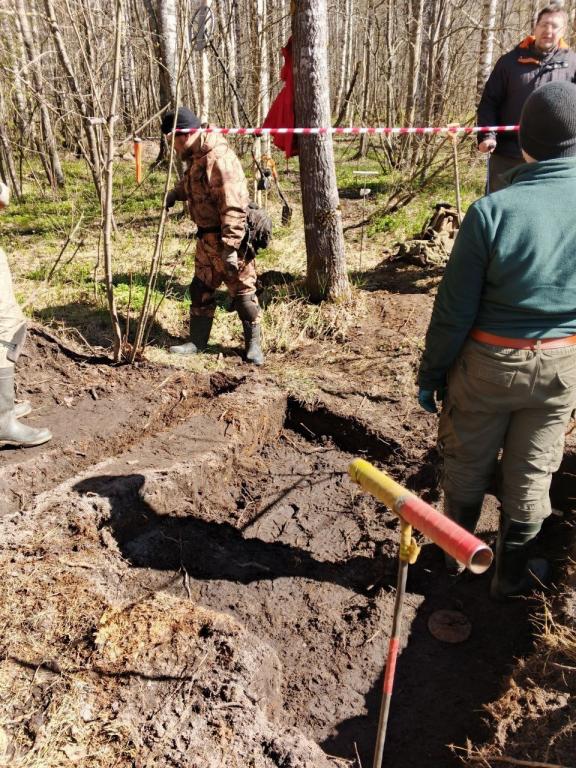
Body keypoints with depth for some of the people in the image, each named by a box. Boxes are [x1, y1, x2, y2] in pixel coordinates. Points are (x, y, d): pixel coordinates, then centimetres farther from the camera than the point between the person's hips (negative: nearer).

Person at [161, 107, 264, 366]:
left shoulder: (220, 159, -22)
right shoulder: (194, 157, 9)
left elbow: (233, 207, -26)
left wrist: (230, 247, -28)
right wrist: (175, 193, 10)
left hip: (228, 238, -10)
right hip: (206, 237, 10)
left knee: (242, 291, 1)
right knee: (201, 289, 14)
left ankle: (253, 345, 15)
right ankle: (197, 342, 26)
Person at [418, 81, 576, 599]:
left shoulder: (493, 209, -18)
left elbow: (454, 308, -14)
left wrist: (431, 373, -3)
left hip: (489, 361, -2)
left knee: (467, 467, 18)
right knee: (532, 473, 18)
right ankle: (511, 573, 36)